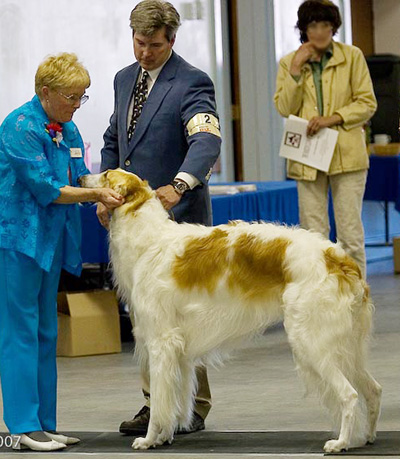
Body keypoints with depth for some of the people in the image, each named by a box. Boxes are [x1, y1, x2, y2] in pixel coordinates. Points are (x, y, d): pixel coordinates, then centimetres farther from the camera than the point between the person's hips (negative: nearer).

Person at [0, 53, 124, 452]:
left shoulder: (67, 130, 12)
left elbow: (78, 181, 17)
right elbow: (45, 188, -18)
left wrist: (106, 203, -1)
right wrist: (96, 194, -16)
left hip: (49, 238, 9)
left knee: (45, 332, 10)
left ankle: (43, 424, 14)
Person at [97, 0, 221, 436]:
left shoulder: (191, 83, -11)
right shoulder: (124, 79, 14)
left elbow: (206, 140, -26)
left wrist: (178, 185, -41)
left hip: (176, 215, -7)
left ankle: (193, 407, 5)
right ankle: (155, 401, 17)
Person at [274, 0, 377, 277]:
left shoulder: (352, 57, 5)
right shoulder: (289, 63, 10)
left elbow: (367, 103, 2)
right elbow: (284, 108, 2)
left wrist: (333, 118, -11)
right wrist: (296, 70, -7)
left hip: (346, 154, -1)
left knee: (351, 234, -3)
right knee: (313, 236, 0)